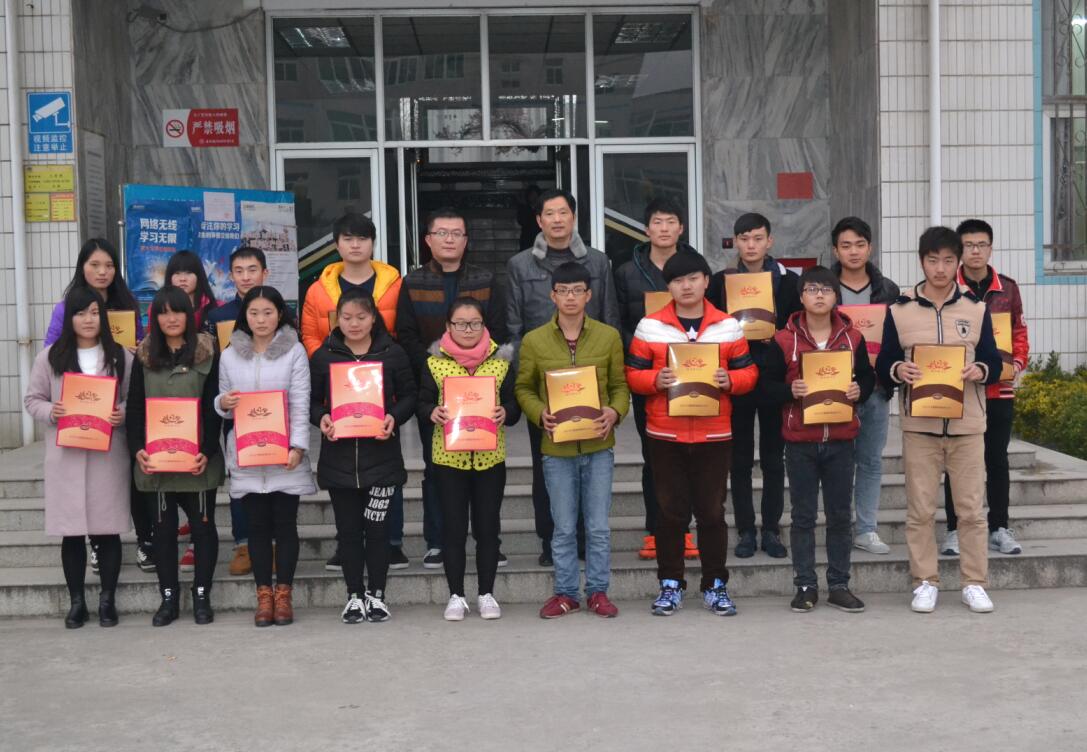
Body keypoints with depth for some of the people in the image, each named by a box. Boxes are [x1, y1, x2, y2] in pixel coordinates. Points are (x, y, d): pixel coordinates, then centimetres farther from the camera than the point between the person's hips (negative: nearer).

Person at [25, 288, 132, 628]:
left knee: (107, 530, 3)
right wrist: (50, 412, -12)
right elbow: (32, 399, 8)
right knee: (71, 531, 4)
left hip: (108, 454, 0)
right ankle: (76, 601, 17)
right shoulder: (50, 357, 4)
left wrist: (123, 414, -14)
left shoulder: (120, 356, 3)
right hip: (65, 456, 1)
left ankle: (107, 600, 16)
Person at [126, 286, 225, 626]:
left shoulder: (207, 353, -1)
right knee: (164, 527, 8)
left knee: (203, 525, 5)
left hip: (198, 458, -2)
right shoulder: (144, 355, 7)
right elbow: (134, 407, 6)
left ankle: (202, 596, 15)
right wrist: (137, 448, -7)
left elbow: (213, 408, -4)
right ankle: (169, 597, 16)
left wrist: (207, 452, -13)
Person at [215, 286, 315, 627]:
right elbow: (223, 405, 16)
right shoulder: (230, 355, 9)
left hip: (285, 455, -2)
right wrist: (223, 403, -9)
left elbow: (301, 404, -4)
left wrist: (297, 446, -14)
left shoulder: (294, 352, 1)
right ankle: (264, 596, 12)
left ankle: (283, 595, 11)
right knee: (257, 525, 6)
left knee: (285, 524, 3)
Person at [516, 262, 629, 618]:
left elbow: (620, 384, 6)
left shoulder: (609, 336, 2)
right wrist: (540, 414, -13)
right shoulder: (533, 341, 0)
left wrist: (615, 411, -13)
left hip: (598, 445, 0)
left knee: (599, 526, 6)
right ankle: (566, 592, 20)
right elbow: (524, 388, 6)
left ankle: (598, 591, 19)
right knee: (563, 528, 8)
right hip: (557, 447, 0)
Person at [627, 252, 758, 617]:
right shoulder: (649, 327, 2)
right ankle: (670, 584, 18)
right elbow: (632, 374, 2)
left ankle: (715, 584, 19)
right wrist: (655, 380, -17)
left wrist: (729, 380, -14)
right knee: (671, 511, 6)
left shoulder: (729, 326, 5)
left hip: (714, 435, 1)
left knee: (712, 510, 6)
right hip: (665, 435, 0)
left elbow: (748, 373, 6)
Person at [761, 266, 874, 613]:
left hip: (840, 439, 2)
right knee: (803, 516, 4)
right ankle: (805, 586, 13)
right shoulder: (783, 340, -2)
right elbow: (767, 384, -1)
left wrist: (859, 391, -8)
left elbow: (868, 377, 13)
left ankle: (839, 585, 17)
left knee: (841, 515, 7)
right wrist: (790, 391, -19)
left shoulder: (853, 338, 5)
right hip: (800, 440, -2)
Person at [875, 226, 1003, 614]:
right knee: (920, 509, 2)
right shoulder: (899, 310, 3)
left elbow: (994, 364, 8)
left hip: (967, 425, 1)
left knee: (971, 508, 3)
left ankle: (974, 583, 13)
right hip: (919, 425, -1)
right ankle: (925, 582, 13)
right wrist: (897, 370, -18)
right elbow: (882, 367, 5)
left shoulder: (976, 309, 7)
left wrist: (980, 370, -14)